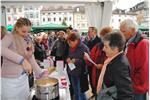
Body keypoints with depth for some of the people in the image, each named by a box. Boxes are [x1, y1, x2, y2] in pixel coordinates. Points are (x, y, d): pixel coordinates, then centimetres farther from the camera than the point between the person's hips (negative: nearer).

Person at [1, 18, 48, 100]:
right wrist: (22, 60, -36)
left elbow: (31, 59, 10)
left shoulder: (27, 41, 8)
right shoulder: (10, 37, -11)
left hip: (24, 78, 6)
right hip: (10, 80, -6)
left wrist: (40, 73, 6)